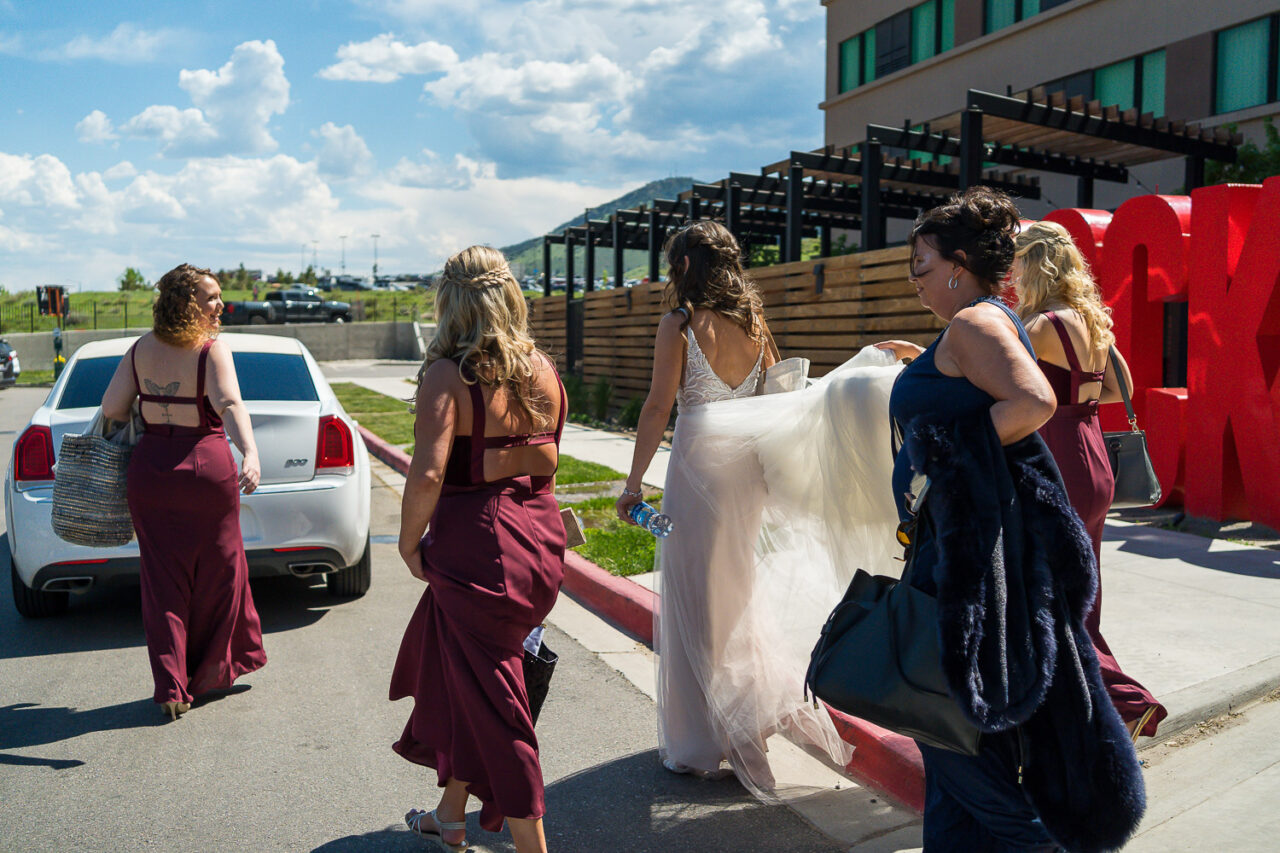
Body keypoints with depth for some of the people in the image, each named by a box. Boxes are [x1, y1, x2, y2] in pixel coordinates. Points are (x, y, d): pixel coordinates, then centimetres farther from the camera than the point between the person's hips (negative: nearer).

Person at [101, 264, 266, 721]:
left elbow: (111, 407, 2)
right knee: (217, 573, 16)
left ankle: (171, 688, 12)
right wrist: (251, 454, -41)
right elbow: (230, 405, -29)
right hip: (206, 468, -4)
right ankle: (209, 672, 32)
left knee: (163, 580, 10)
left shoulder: (141, 349, 2)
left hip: (150, 470, 4)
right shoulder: (213, 351, -13)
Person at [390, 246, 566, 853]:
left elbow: (428, 473, -23)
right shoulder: (543, 369, 4)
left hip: (476, 546, -7)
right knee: (456, 672, 25)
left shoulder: (446, 374, -15)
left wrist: (409, 541, -8)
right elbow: (546, 457, 9)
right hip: (542, 539, 8)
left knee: (488, 698, 8)